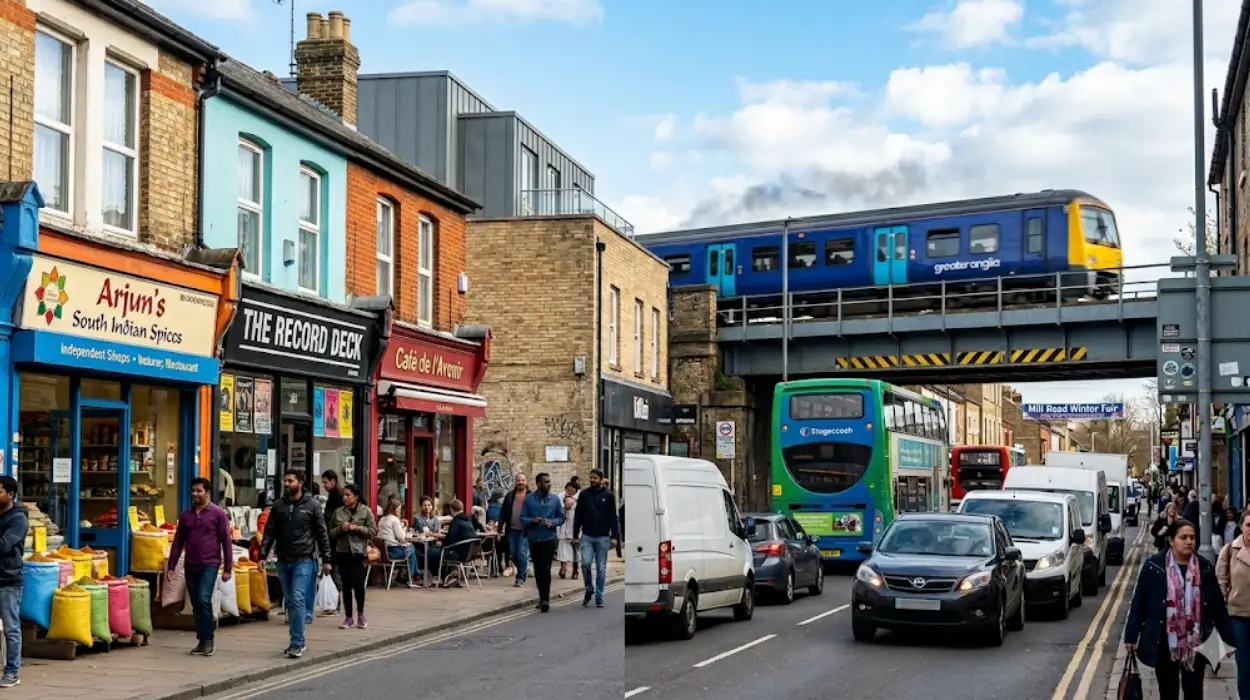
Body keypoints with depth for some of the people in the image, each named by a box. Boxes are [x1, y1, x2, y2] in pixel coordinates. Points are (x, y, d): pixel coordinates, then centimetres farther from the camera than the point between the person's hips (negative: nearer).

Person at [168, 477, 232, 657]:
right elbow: (178, 541, 14)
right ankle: (202, 642, 15)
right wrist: (171, 566, 9)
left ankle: (208, 640, -7)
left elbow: (226, 541, -2)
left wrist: (228, 568, -6)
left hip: (209, 565, -5)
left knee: (204, 600, -17)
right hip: (190, 566, 5)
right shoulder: (186, 515, 11)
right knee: (196, 604, 7)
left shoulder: (217, 514, -2)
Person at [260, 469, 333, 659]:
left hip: (304, 560, -5)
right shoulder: (278, 506, 9)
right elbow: (269, 532, 9)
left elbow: (322, 533, 0)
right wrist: (262, 555, -1)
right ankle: (298, 641, 20)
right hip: (283, 561, 5)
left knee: (298, 599, -13)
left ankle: (297, 644, -10)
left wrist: (326, 560, -3)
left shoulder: (312, 505, -2)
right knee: (290, 602, 10)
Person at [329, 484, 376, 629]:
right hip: (343, 553, 3)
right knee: (346, 585, 5)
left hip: (360, 553, -3)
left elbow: (373, 531, -3)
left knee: (359, 584, -4)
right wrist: (341, 528, -9)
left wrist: (356, 528, -15)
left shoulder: (366, 511, -1)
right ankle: (348, 617, 13)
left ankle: (360, 614, 17)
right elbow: (331, 532, 10)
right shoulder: (338, 512, 7)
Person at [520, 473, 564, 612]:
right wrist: (532, 520, -20)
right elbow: (522, 518, 0)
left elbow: (561, 517, 7)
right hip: (533, 539, 2)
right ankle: (543, 597, 23)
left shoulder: (554, 499, 1)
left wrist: (552, 522, -14)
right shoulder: (529, 499, 0)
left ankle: (545, 599, -8)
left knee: (545, 569, -10)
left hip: (549, 539, -2)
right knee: (537, 569, 10)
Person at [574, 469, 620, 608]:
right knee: (586, 563, -14)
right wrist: (575, 535, 5)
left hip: (602, 537, -1)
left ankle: (599, 597, 10)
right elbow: (578, 516, 9)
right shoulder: (584, 495, 6)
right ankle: (589, 589, 9)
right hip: (587, 536, 1)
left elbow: (614, 518, 0)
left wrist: (614, 536, -7)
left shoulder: (608, 496, 1)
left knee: (601, 568, 3)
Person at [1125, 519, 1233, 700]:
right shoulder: (1154, 566, -7)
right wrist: (1131, 636, -4)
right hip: (1164, 643, -1)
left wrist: (1229, 639, 4)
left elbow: (1218, 606, 5)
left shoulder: (1205, 568, 0)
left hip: (1195, 643, 1)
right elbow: (1138, 603, -3)